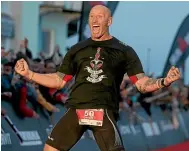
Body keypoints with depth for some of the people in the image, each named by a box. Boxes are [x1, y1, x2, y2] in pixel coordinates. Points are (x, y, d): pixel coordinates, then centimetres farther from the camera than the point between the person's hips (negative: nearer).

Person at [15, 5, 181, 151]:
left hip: (104, 112, -3)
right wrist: (28, 73, 14)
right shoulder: (77, 49, 19)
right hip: (75, 110, 3)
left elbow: (142, 83, 4)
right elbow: (59, 81, 22)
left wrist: (164, 81, -15)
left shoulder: (124, 51, 10)